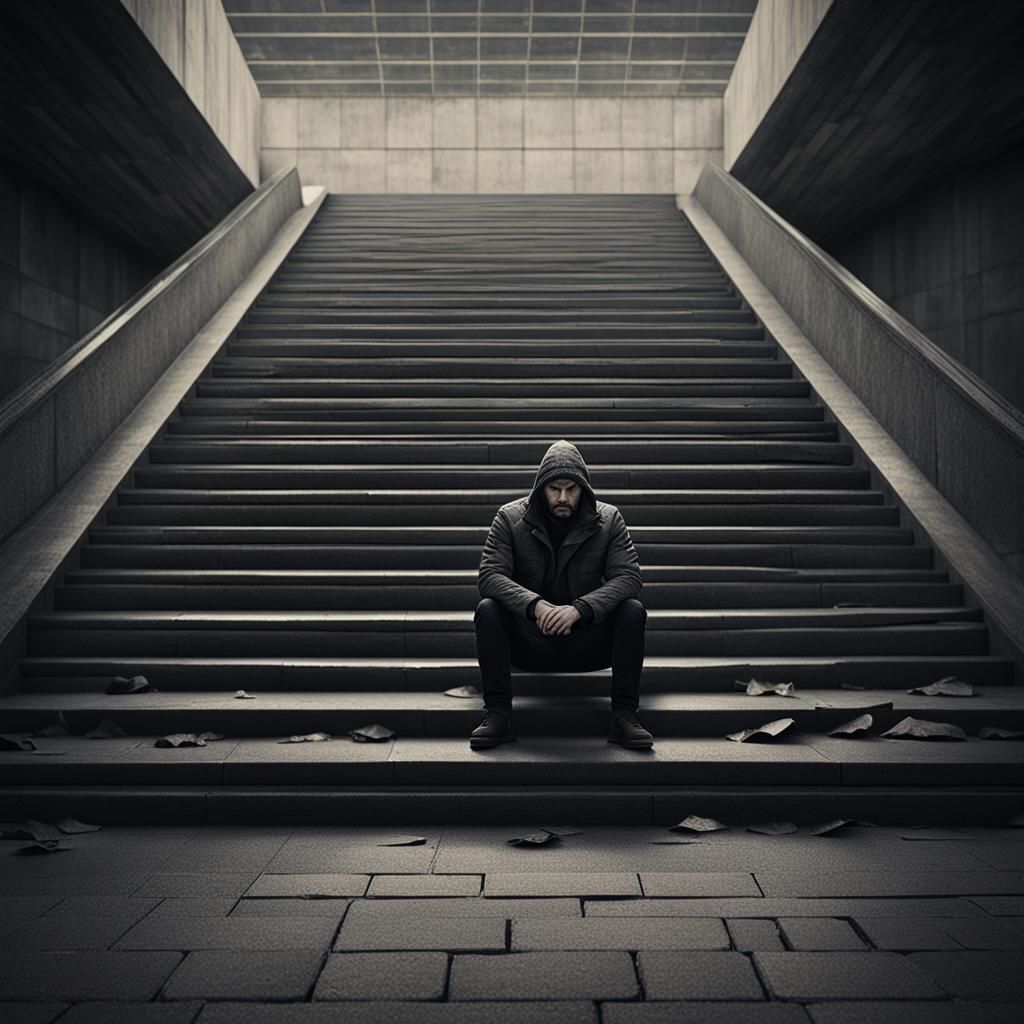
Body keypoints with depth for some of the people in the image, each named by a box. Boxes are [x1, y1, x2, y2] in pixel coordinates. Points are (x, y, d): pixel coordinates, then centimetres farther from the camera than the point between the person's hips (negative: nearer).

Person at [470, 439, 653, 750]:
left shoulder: (608, 519, -3)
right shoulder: (510, 518, -5)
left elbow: (629, 576, -13)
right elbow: (489, 574, -14)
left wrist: (579, 609, -30)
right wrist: (535, 605, -33)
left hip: (586, 638, 0)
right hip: (528, 640, 0)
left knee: (633, 611, -25)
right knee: (487, 609, -26)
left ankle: (624, 716, -18)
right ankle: (498, 715, -20)